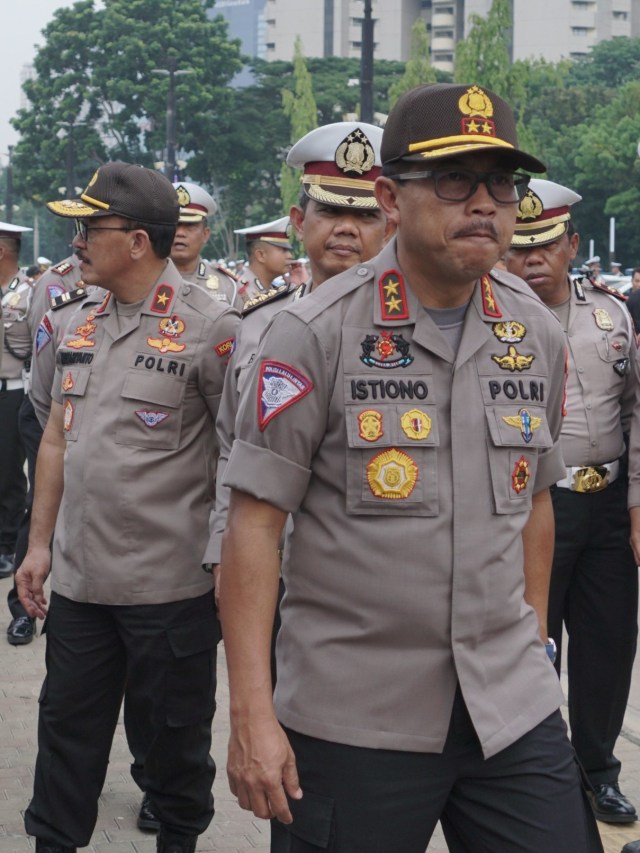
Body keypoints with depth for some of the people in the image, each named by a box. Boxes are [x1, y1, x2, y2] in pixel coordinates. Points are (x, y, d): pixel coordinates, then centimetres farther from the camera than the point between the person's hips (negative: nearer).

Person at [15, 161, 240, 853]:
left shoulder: (209, 328, -12)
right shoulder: (80, 327, 8)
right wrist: (39, 543, 13)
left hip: (171, 584, -5)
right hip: (77, 580, 6)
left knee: (174, 731, 11)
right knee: (67, 725, 14)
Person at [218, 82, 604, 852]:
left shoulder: (537, 334, 7)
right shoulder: (316, 334, -9)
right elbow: (255, 522, -10)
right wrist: (252, 715, -13)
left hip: (514, 708, 4)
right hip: (353, 721, -4)